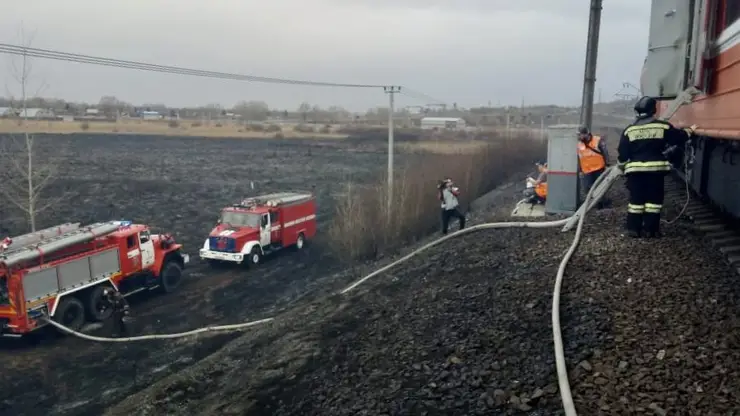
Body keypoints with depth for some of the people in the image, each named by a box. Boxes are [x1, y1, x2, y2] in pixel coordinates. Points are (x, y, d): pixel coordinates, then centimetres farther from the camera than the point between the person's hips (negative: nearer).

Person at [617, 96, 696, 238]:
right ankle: (650, 230, 9)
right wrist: (690, 130, 32)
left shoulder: (629, 130, 2)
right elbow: (680, 137, 12)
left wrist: (622, 166, 19)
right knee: (654, 199, 7)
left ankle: (633, 229, 9)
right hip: (656, 168, -1)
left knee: (636, 199, 8)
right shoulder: (663, 126, -1)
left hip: (635, 169, 1)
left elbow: (623, 153, 3)